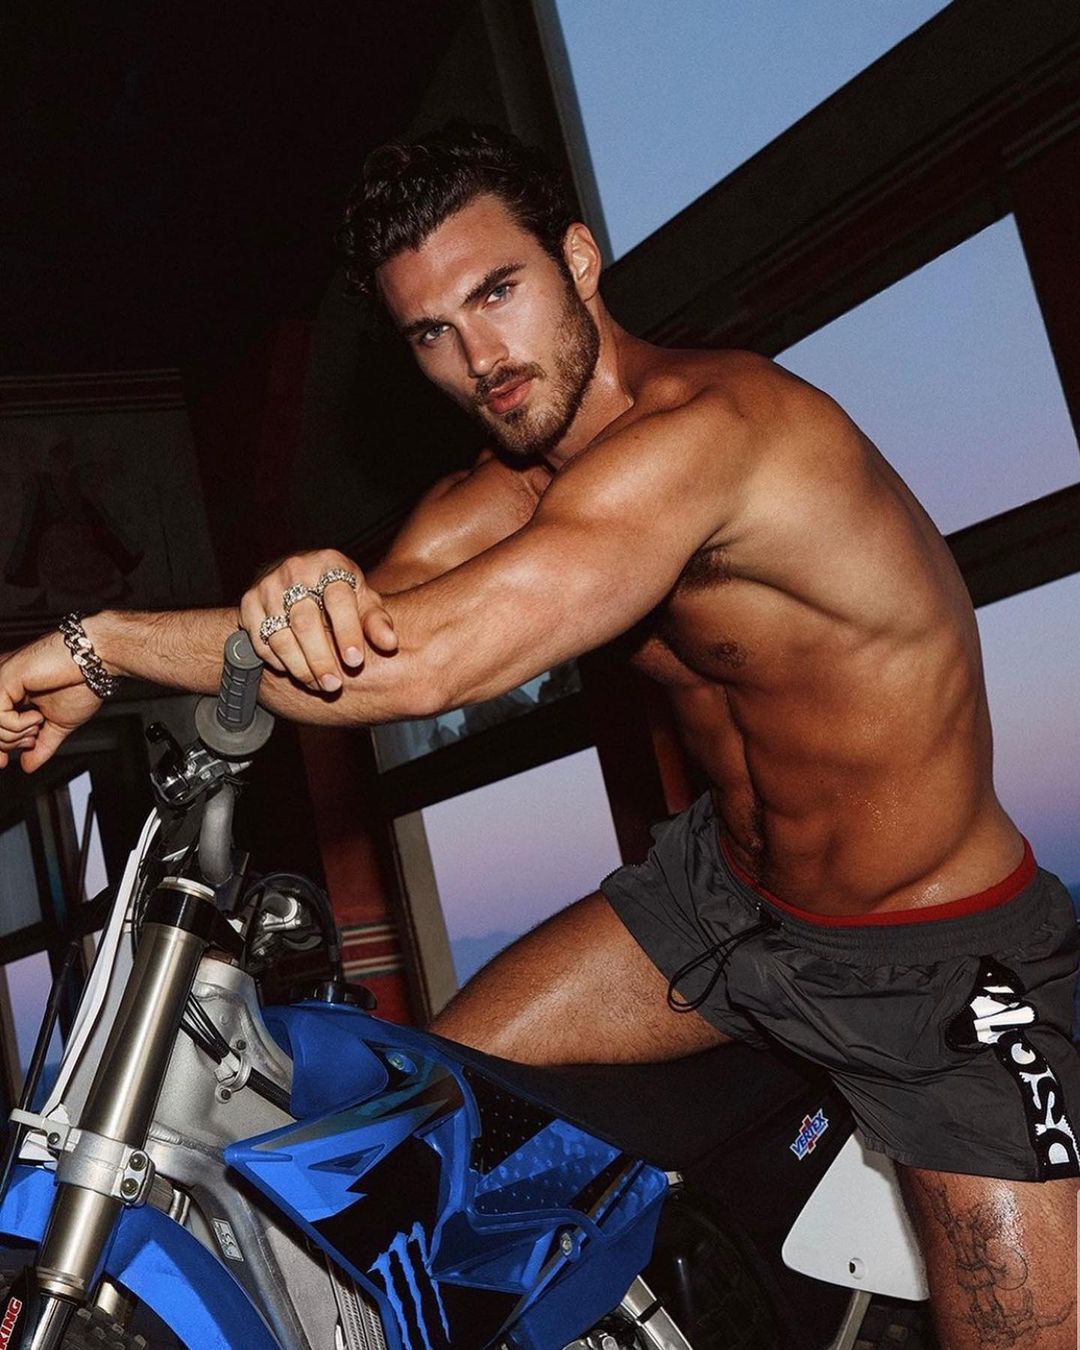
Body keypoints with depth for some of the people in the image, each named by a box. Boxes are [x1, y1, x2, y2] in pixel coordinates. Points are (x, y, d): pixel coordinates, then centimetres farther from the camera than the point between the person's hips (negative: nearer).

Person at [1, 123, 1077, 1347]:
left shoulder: (703, 420, -30)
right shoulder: (509, 487, -2)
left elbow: (431, 660, -39)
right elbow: (379, 607, -17)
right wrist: (311, 591, -42)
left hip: (939, 959, -6)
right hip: (725, 881, 7)